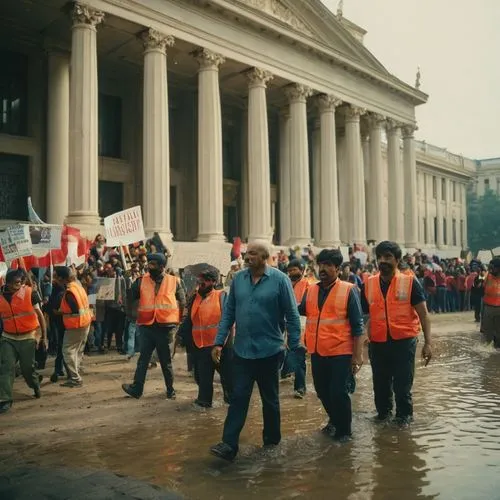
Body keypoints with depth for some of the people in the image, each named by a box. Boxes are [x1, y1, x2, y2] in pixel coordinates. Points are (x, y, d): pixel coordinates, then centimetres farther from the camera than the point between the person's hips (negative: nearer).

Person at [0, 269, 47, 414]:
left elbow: (40, 315, -4)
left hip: (28, 337, -2)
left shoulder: (30, 293, -10)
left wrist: (44, 336, -3)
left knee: (27, 367, 9)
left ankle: (35, 382, 40)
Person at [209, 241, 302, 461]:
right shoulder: (238, 279, 1)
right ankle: (229, 444, 7)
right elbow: (228, 312, 6)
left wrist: (295, 347, -6)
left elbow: (292, 315, -7)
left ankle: (272, 441, 30)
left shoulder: (280, 280, -11)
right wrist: (219, 342, 2)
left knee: (270, 399, 13)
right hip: (242, 351, 3)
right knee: (238, 398, 2)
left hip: (269, 351, -3)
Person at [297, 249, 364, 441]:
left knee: (339, 393, 2)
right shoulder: (310, 291, 6)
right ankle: (334, 420, 43)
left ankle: (344, 430, 24)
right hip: (317, 352, 5)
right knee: (322, 392, 18)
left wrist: (358, 355, -11)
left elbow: (357, 325, -8)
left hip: (340, 353, -5)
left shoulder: (348, 290, -8)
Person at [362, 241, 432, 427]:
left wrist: (427, 343, -10)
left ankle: (404, 415, 30)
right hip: (377, 343, 3)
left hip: (404, 342, -3)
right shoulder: (369, 284, 2)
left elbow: (423, 314, -4)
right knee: (380, 383, 16)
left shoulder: (410, 282, -6)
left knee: (402, 384, 7)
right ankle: (383, 412, 39)